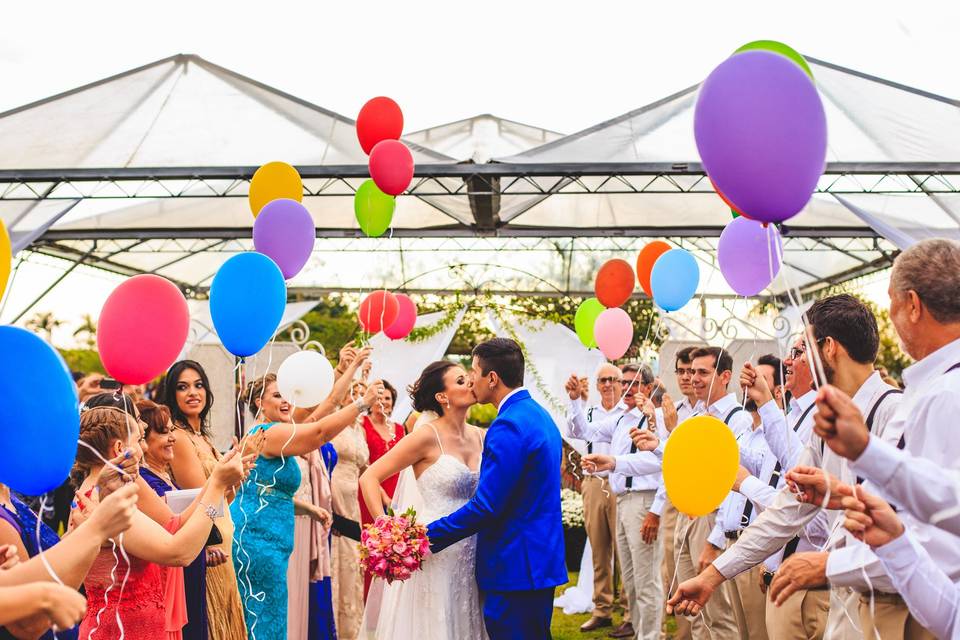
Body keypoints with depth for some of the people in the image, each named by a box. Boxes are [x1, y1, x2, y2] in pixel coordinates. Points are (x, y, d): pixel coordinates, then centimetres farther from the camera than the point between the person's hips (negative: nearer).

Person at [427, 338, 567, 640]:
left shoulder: (509, 425, -19)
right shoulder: (539, 414, 12)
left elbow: (485, 506, -21)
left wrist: (429, 535, -12)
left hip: (515, 568, -10)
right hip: (541, 560, 10)